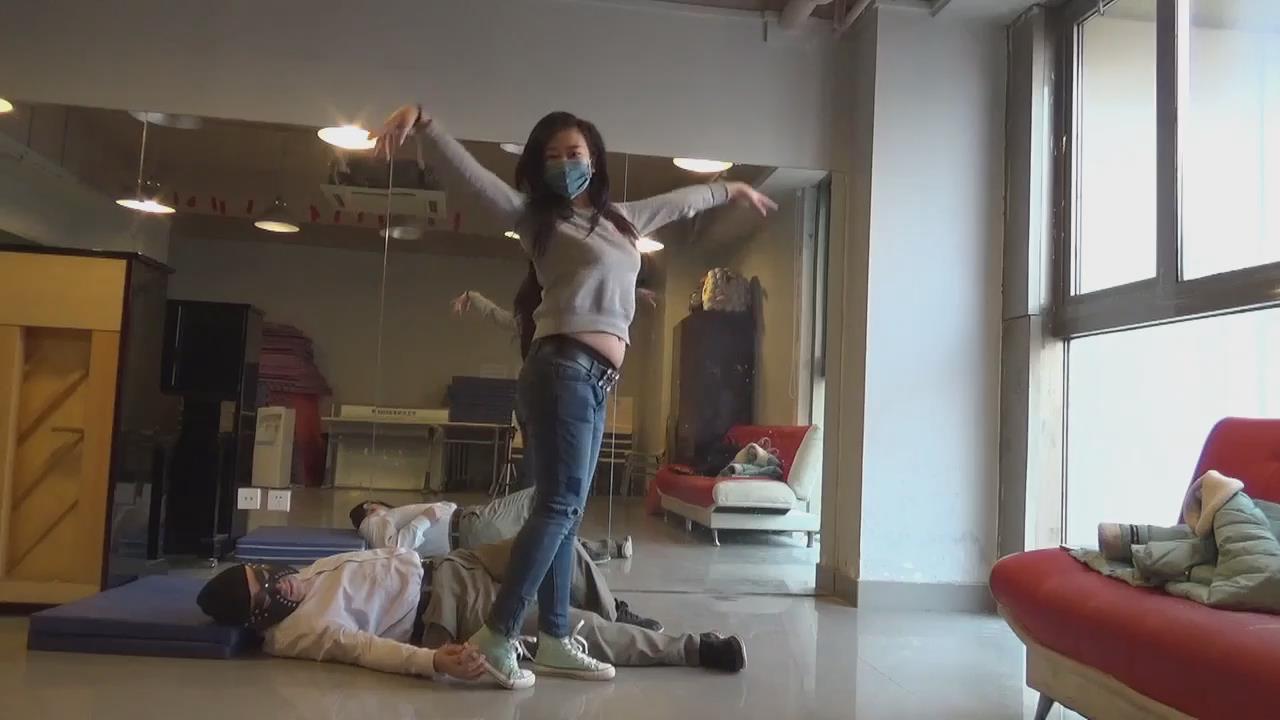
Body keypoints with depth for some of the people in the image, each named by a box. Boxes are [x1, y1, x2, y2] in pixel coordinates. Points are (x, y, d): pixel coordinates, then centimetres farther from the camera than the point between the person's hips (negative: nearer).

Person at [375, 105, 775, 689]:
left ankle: (553, 640, 13)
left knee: (566, 511, 7)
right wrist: (421, 120, -19)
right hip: (563, 370, -7)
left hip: (594, 381, 7)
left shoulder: (622, 220, 22)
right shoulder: (538, 217, 5)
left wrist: (732, 190, 52)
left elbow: (680, 201, 37)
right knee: (559, 504, -14)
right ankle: (497, 635, -9)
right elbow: (471, 171, -5)